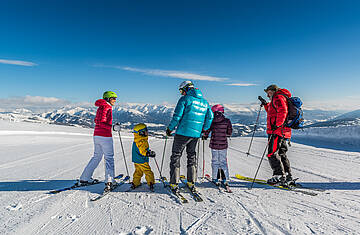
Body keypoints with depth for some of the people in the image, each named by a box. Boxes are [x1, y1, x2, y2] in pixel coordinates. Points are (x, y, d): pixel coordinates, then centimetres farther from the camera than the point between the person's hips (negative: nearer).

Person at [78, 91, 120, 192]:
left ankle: (84, 178, 26)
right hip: (105, 136, -9)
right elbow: (101, 123, -21)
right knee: (109, 158, -2)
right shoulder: (107, 107, -12)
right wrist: (112, 127, -24)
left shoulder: (100, 107, 16)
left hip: (96, 135, 9)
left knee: (96, 157, 19)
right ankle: (109, 181, -7)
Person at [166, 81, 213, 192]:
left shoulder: (185, 99, -8)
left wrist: (170, 128, -1)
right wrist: (205, 129, 25)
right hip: (196, 134, 6)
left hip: (183, 132, -5)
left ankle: (174, 184, 6)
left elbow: (177, 116, -13)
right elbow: (210, 117, 13)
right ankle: (191, 182, 23)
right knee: (191, 155, 20)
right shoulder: (204, 102, 11)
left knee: (176, 156, 5)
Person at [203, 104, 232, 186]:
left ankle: (215, 179, 13)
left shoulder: (211, 121, -7)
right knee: (223, 161, 13)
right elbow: (229, 133, 4)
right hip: (223, 145, 1)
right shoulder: (227, 121, -4)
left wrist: (204, 137, 19)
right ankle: (225, 179, 14)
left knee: (215, 161, 11)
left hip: (214, 144, -1)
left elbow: (207, 131, -1)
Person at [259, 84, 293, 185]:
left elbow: (282, 111, -24)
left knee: (272, 153, -9)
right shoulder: (278, 100, 25)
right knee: (281, 153, 15)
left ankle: (279, 176, -8)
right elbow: (272, 112, 37)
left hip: (277, 131, -11)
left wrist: (277, 125, -24)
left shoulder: (278, 97, -6)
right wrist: (266, 104, 30)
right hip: (283, 132, 11)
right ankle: (287, 175, 20)